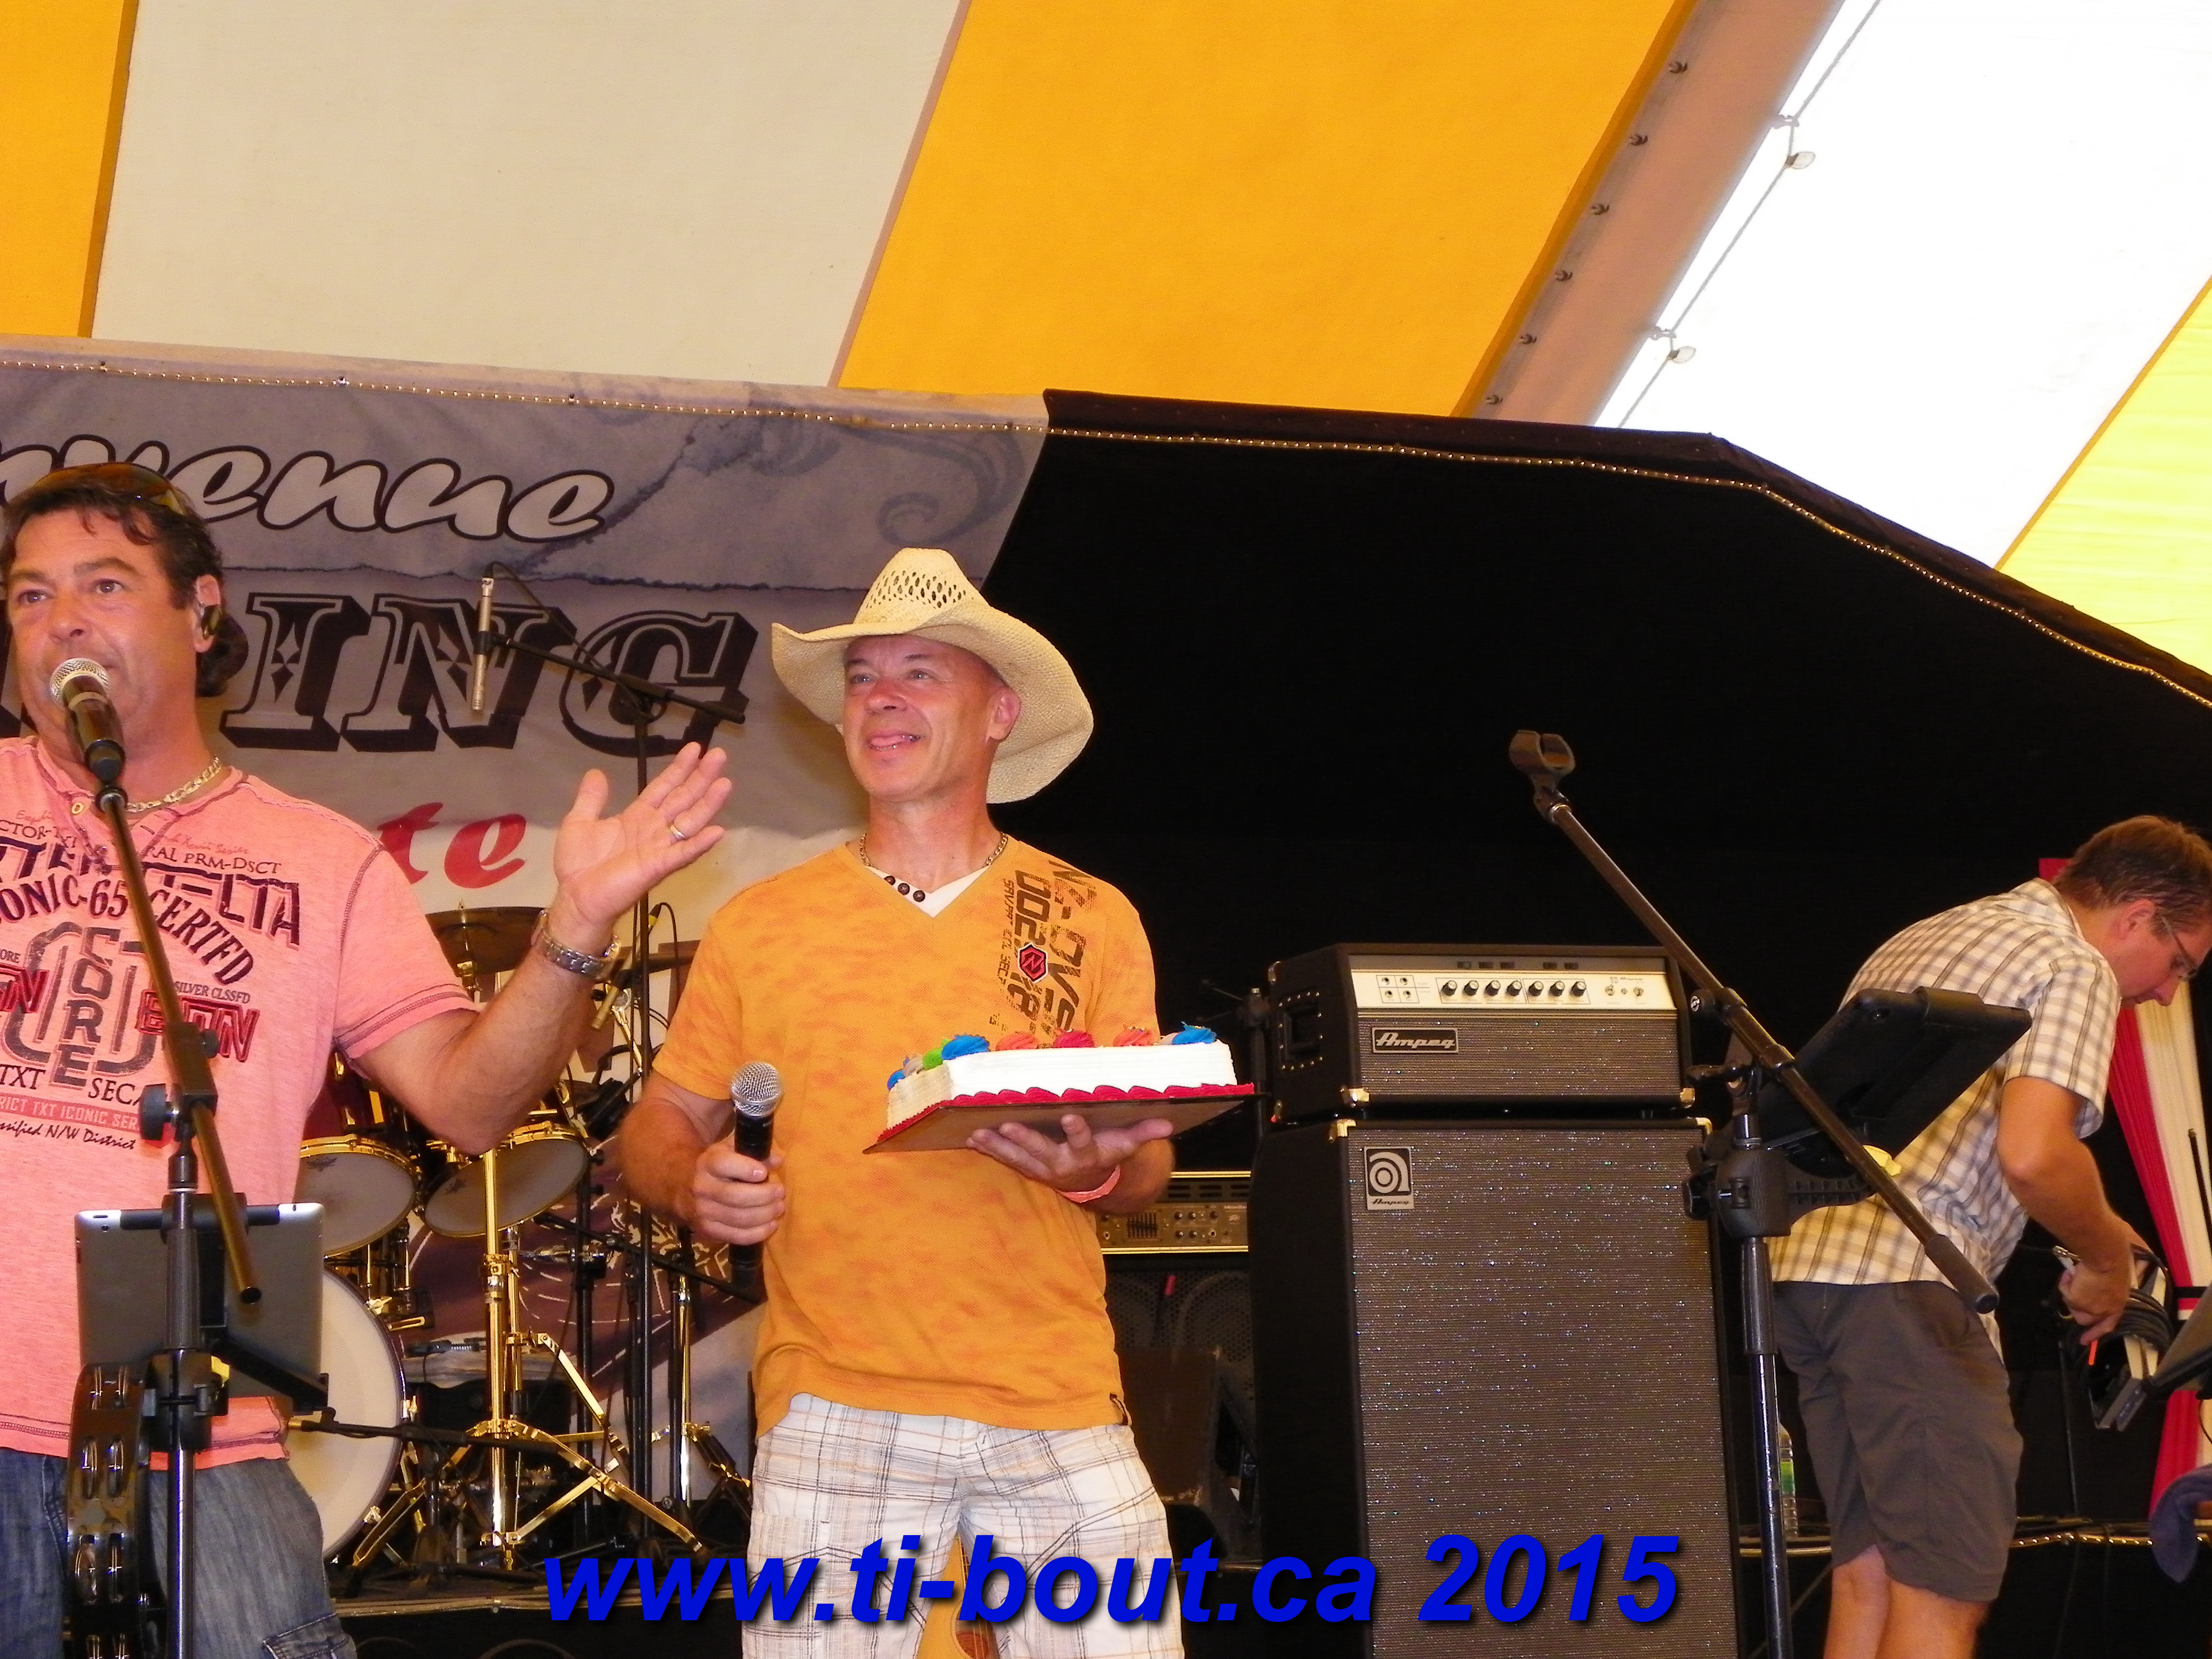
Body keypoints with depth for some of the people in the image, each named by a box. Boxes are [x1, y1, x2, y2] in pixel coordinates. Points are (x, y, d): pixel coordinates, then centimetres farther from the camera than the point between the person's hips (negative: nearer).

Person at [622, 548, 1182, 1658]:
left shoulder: (1091, 922, 7)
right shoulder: (760, 926, 7)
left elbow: (1149, 1166, 9)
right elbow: (659, 1126, 12)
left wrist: (1098, 1173, -13)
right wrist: (696, 1184, -10)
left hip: (1061, 1411, 1)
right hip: (835, 1416, 0)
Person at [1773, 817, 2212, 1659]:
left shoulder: (1926, 936, 24)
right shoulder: (2074, 967, -5)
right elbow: (2032, 1154, -21)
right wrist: (2109, 1256, -3)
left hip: (1805, 1260, 9)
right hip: (1905, 1280, -9)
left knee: (1869, 1575, 9)